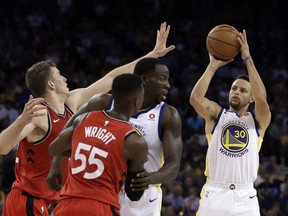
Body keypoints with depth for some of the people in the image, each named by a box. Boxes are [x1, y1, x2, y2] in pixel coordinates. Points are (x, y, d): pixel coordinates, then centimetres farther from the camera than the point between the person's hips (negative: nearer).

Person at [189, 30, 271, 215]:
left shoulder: (258, 120, 8)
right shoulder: (216, 114, 10)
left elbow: (261, 99, -13)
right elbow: (195, 98, -10)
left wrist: (248, 59, -11)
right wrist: (213, 66, -6)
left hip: (245, 199, 0)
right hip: (214, 195, 0)